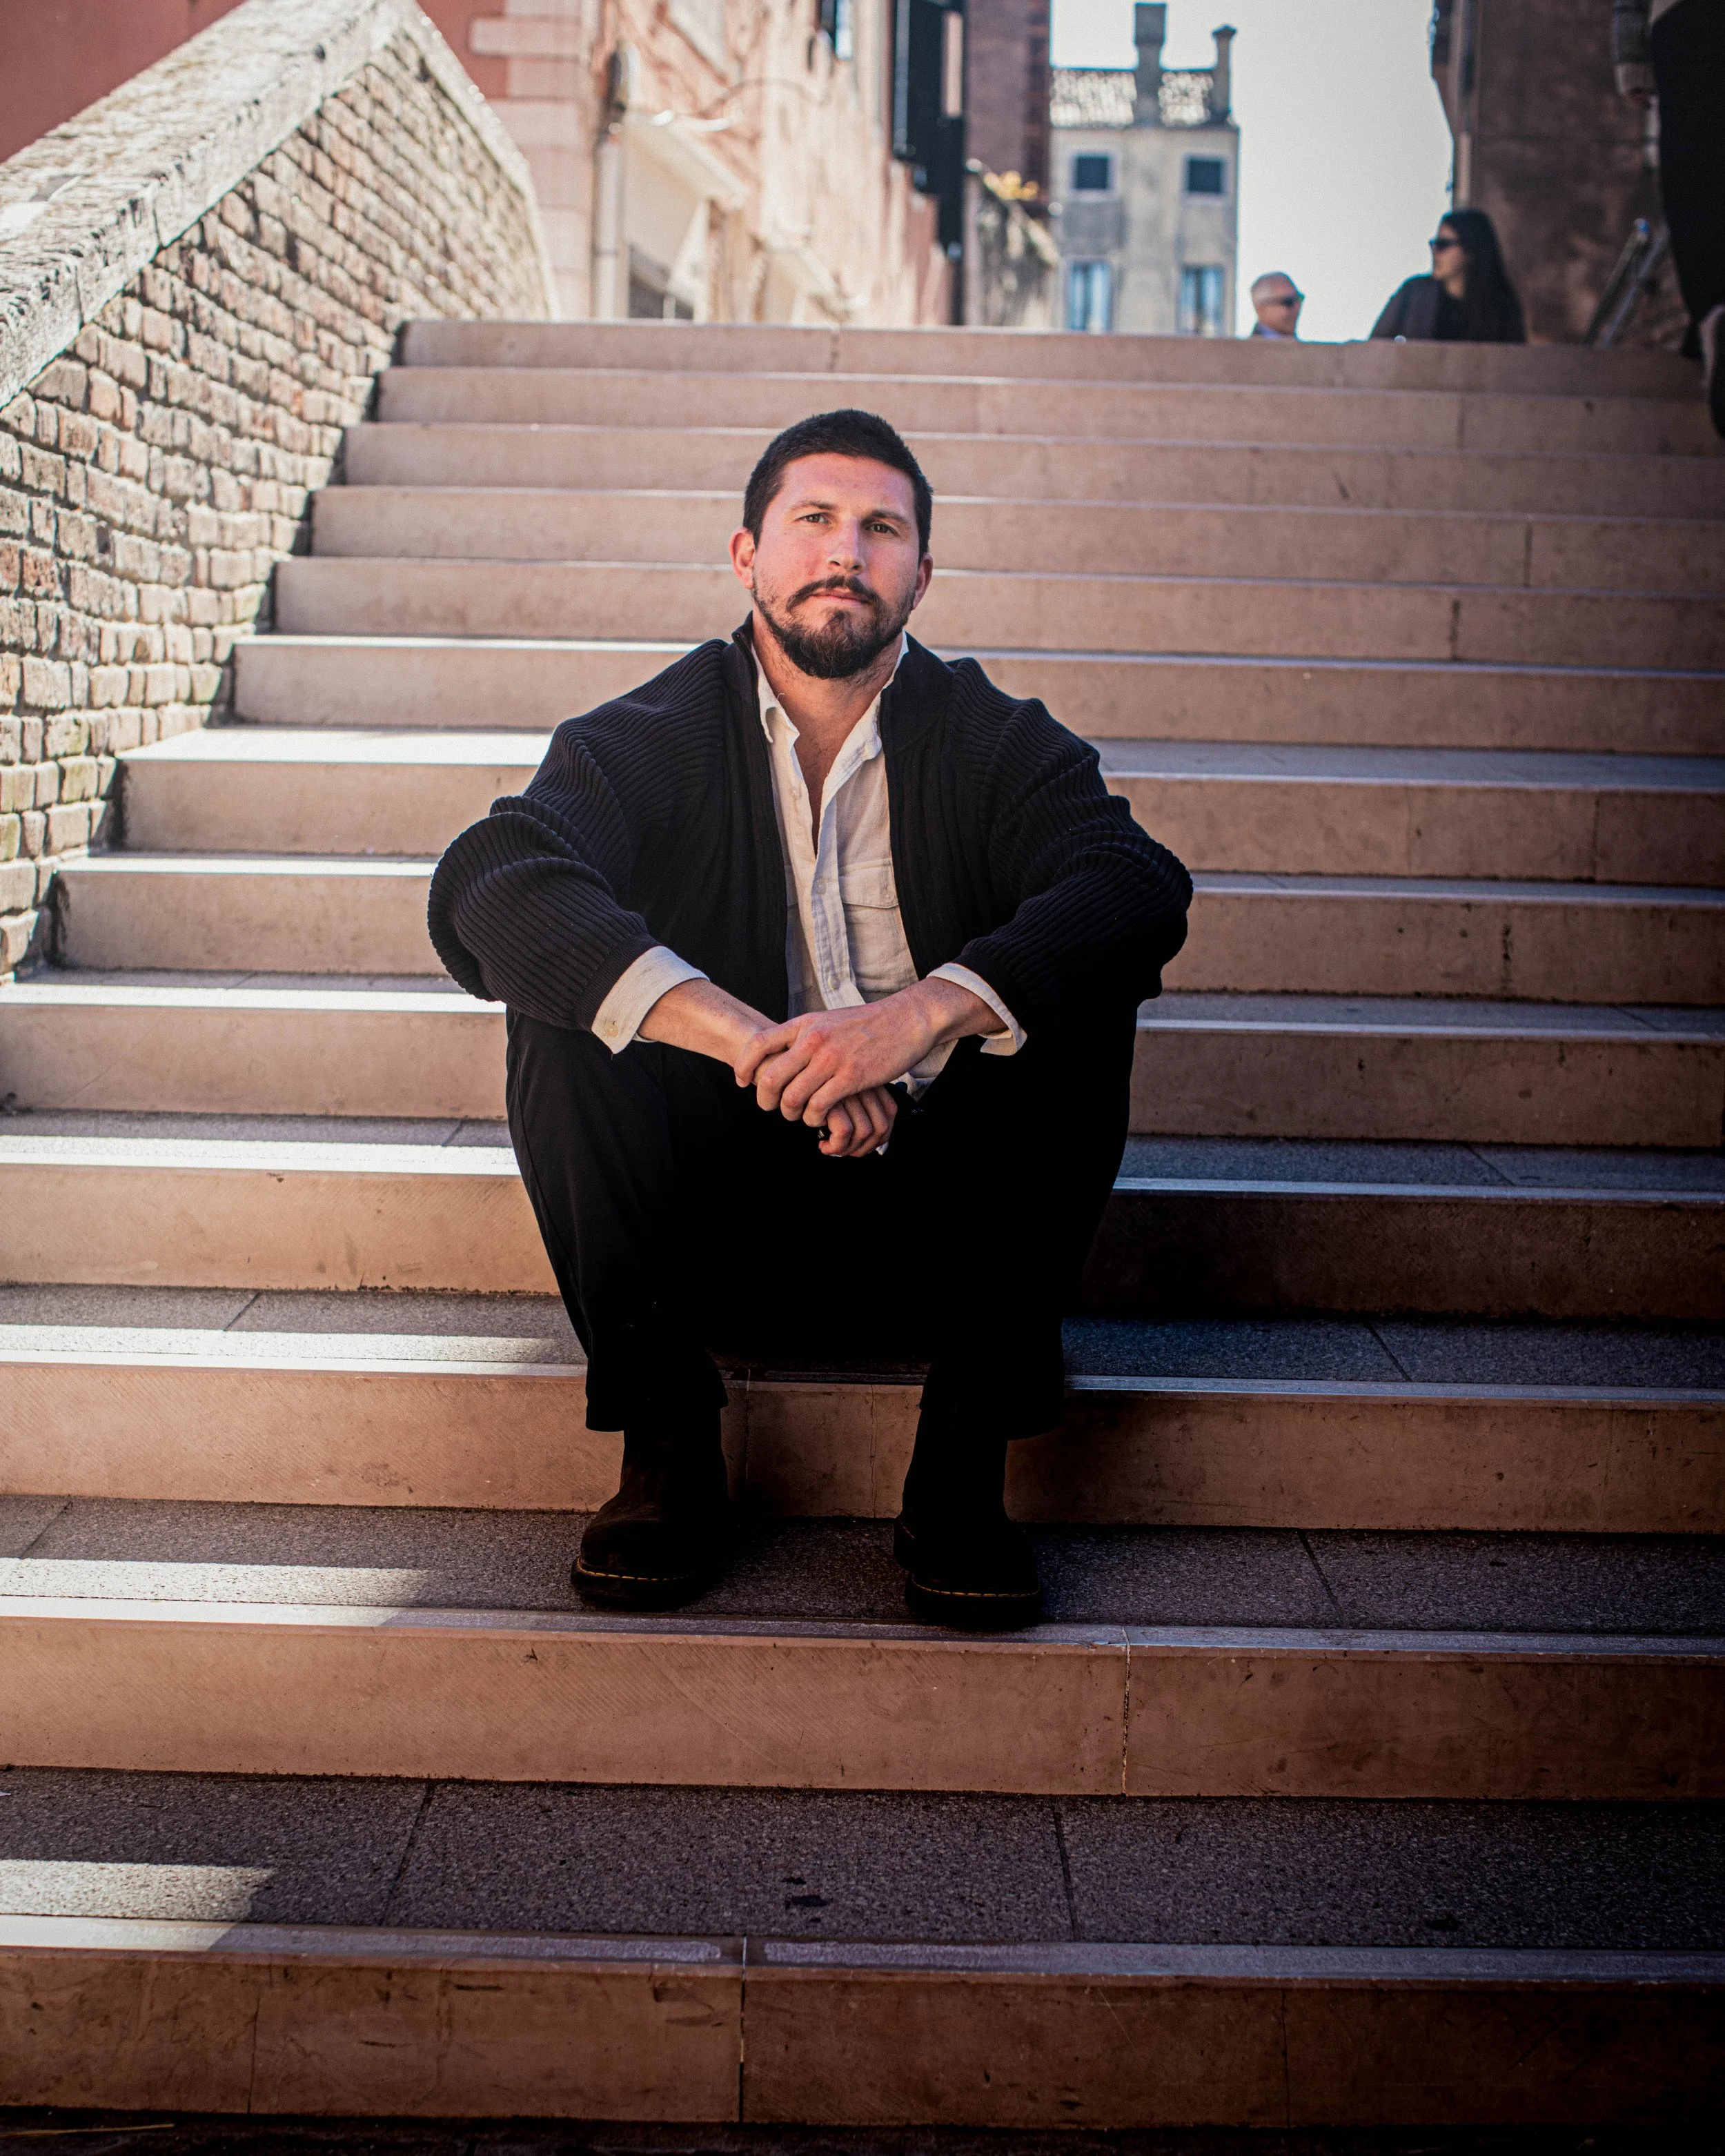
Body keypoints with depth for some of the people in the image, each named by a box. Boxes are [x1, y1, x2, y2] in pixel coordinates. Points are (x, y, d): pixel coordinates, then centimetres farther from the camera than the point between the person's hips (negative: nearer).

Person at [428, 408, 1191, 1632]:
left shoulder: (997, 743, 1)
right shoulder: (653, 740, -1)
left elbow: (1145, 888, -19)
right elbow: (487, 885, -22)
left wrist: (927, 1011, -37)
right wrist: (748, 1039, -36)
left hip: (936, 1229, 1)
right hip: (715, 1230, 0)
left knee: (1080, 999, -23)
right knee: (564, 1012, -23)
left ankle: (965, 1476, -18)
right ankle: (665, 1455, -12)